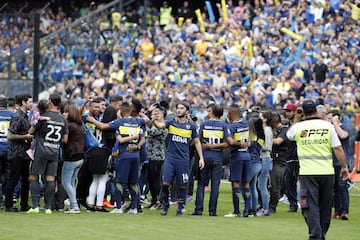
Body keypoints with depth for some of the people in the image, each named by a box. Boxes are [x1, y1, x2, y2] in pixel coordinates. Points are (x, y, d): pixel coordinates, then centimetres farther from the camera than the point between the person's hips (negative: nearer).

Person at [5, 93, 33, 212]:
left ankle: (24, 205, 18)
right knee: (13, 180, -4)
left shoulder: (25, 116, 14)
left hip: (25, 152, 9)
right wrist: (25, 137, -17)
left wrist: (31, 135, 10)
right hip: (16, 153, -9)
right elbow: (10, 136, -19)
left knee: (26, 179, 11)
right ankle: (9, 206, 2)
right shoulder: (17, 117, -14)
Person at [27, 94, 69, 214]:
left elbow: (31, 132, 1)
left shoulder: (44, 116, -7)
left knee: (33, 177, 2)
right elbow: (65, 140, 8)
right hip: (55, 153, 4)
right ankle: (48, 207, 2)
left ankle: (35, 206, -6)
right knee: (50, 179, 4)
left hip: (41, 151, -4)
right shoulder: (63, 119, 7)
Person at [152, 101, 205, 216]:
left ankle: (180, 208, 15)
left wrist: (201, 158, 7)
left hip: (184, 159, 1)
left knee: (182, 184, 3)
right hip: (170, 157, 0)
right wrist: (154, 121, -40)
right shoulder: (171, 123, 3)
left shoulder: (191, 126, 4)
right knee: (166, 183, -9)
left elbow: (197, 142, 12)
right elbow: (160, 125, -17)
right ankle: (165, 205, 11)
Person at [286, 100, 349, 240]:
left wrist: (296, 120, 32)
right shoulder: (328, 126, -1)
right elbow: (338, 148, -2)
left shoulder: (298, 127, -2)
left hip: (308, 173, -2)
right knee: (325, 206, 15)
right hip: (327, 172, 2)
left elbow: (289, 135, 23)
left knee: (310, 206, -3)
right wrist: (344, 167, 5)